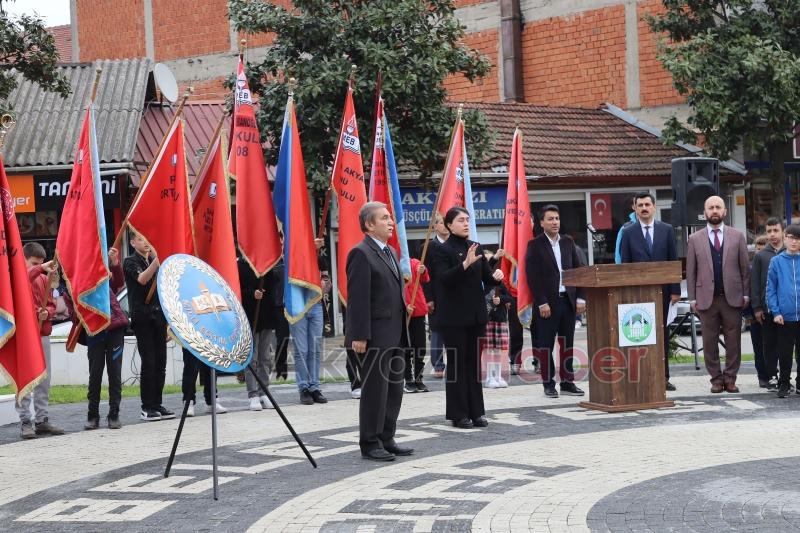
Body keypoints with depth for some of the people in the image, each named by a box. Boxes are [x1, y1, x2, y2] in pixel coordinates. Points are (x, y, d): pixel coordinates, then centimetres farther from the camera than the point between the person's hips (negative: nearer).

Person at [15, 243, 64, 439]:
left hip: (43, 334, 6)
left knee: (44, 381, 8)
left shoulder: (44, 279, 14)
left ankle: (42, 420, 14)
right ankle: (25, 422, -3)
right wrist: (40, 269, -35)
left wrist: (47, 313, -6)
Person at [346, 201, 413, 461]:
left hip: (395, 335, 9)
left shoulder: (390, 253, 18)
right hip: (376, 336, -9)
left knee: (394, 389, 12)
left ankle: (386, 439, 20)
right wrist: (359, 336, -21)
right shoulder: (361, 253, -11)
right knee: (375, 390, -3)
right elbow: (357, 298, -17)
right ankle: (369, 444, 5)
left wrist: (403, 330, 18)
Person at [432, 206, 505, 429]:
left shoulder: (476, 248, 11)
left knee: (474, 362, 9)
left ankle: (476, 412, 14)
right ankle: (458, 414, 6)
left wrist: (496, 276, -10)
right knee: (456, 363, 0)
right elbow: (444, 278, -20)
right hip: (454, 316, -6)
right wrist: (466, 263, -31)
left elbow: (486, 278, 11)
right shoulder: (444, 250, -7)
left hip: (476, 314, 6)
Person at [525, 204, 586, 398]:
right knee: (546, 345, 1)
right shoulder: (535, 245, -3)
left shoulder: (568, 242, 11)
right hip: (548, 302, -4)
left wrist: (580, 297, 2)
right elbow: (532, 276, -9)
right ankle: (548, 384, 8)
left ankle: (567, 382, 14)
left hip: (568, 300, 4)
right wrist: (541, 303, -14)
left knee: (567, 344, 7)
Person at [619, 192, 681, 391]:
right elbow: (624, 264, 1)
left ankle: (663, 377, 11)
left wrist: (675, 290, -1)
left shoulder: (666, 230, 6)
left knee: (663, 333, 5)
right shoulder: (628, 232, 3)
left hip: (662, 290, 1)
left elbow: (674, 261, 5)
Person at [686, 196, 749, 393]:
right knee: (709, 342, 2)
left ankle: (730, 378, 10)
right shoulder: (695, 239, 7)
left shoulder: (737, 236, 8)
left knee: (733, 341, 2)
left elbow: (745, 267, 8)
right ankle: (716, 379, 11)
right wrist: (692, 298, 0)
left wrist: (746, 294, 2)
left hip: (732, 297, 0)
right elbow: (691, 271, 6)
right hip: (706, 298, 0)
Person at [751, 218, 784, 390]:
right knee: (769, 344, 4)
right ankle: (771, 377, 11)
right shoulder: (760, 256, 7)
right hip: (767, 308, 0)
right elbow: (754, 283, 5)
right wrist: (756, 308, -1)